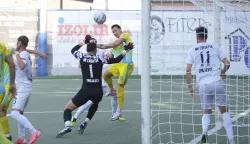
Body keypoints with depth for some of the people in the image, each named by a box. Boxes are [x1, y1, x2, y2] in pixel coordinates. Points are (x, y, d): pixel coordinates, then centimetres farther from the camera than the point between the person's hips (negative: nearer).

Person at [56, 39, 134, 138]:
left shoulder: (82, 57, 3)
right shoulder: (100, 59, 3)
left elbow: (73, 50, 24)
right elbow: (115, 60, 12)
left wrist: (83, 42, 31)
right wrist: (125, 51, 23)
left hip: (85, 90, -2)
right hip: (98, 92, 2)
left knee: (67, 109, 9)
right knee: (95, 104, 38)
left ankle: (67, 126, -21)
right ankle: (85, 123, 20)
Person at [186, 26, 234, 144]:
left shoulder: (192, 50, 7)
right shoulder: (214, 47, 10)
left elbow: (188, 70, 1)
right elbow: (227, 64, 12)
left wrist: (190, 86, 10)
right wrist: (222, 72, 31)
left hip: (202, 85, 0)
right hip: (217, 83, 0)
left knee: (206, 112, 14)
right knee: (224, 111, 8)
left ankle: (204, 131, -14)